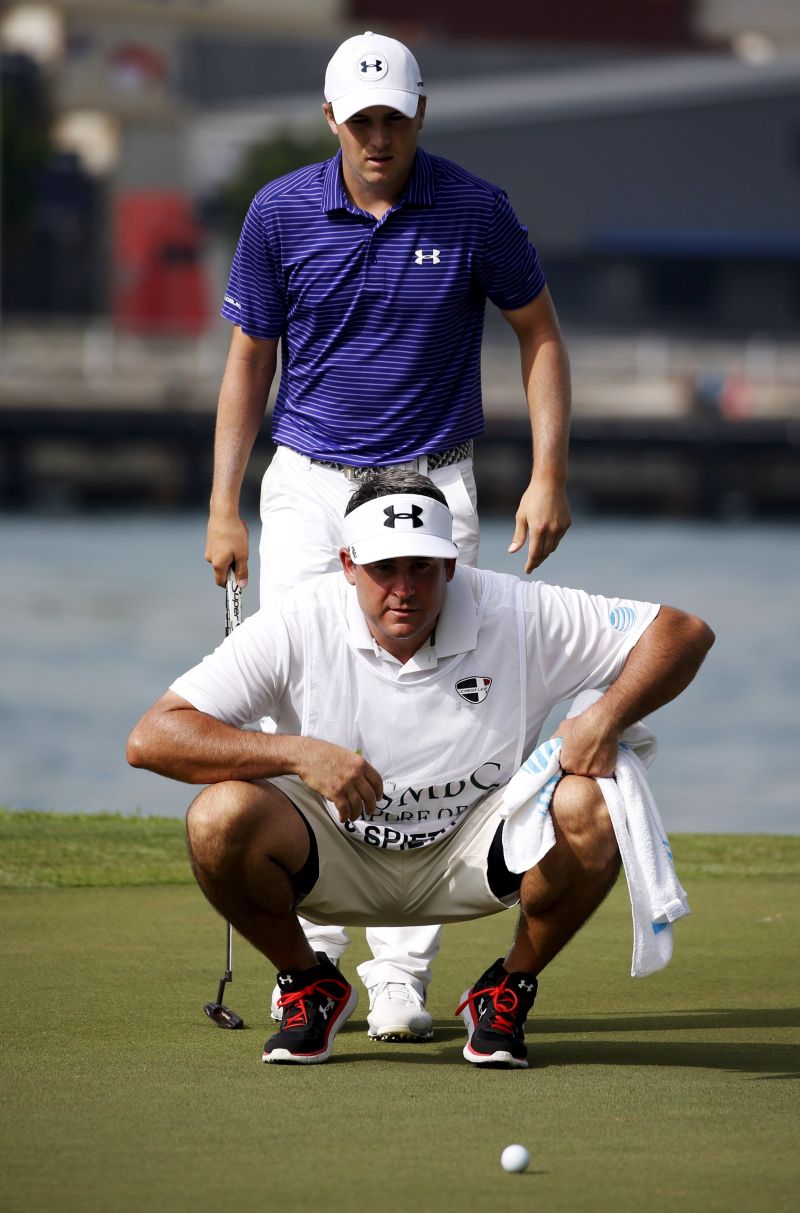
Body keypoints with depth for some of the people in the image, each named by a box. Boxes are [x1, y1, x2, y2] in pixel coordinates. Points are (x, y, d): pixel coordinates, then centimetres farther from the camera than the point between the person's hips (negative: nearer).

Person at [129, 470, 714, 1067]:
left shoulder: (514, 613, -15)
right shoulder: (298, 627, -17)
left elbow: (684, 633, -11)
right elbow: (151, 739, -22)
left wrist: (607, 718, -29)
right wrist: (298, 753, -33)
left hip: (468, 856, 0)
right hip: (334, 856, 0)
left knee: (589, 810, -29)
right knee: (221, 816, -31)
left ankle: (508, 991, 1)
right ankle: (310, 987, 1)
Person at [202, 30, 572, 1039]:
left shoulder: (475, 212, -6)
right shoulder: (280, 214, -3)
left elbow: (539, 334, 5)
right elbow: (249, 358, 6)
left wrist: (548, 477, -3)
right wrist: (224, 504, 2)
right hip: (309, 487, 1)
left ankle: (402, 974, -4)